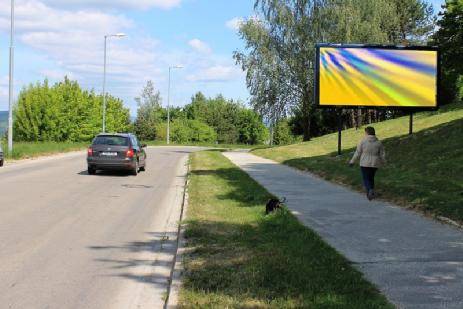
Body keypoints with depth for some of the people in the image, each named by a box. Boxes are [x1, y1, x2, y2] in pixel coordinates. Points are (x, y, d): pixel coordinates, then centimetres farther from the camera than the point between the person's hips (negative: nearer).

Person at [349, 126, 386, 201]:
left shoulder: (363, 141, -9)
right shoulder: (378, 142, -1)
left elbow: (358, 153, -5)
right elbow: (382, 154, 2)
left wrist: (352, 161, 7)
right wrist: (383, 162, 19)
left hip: (365, 164, -3)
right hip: (375, 164, 3)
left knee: (366, 179, 3)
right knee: (371, 178, 19)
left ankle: (370, 190, -21)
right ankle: (371, 193, 18)